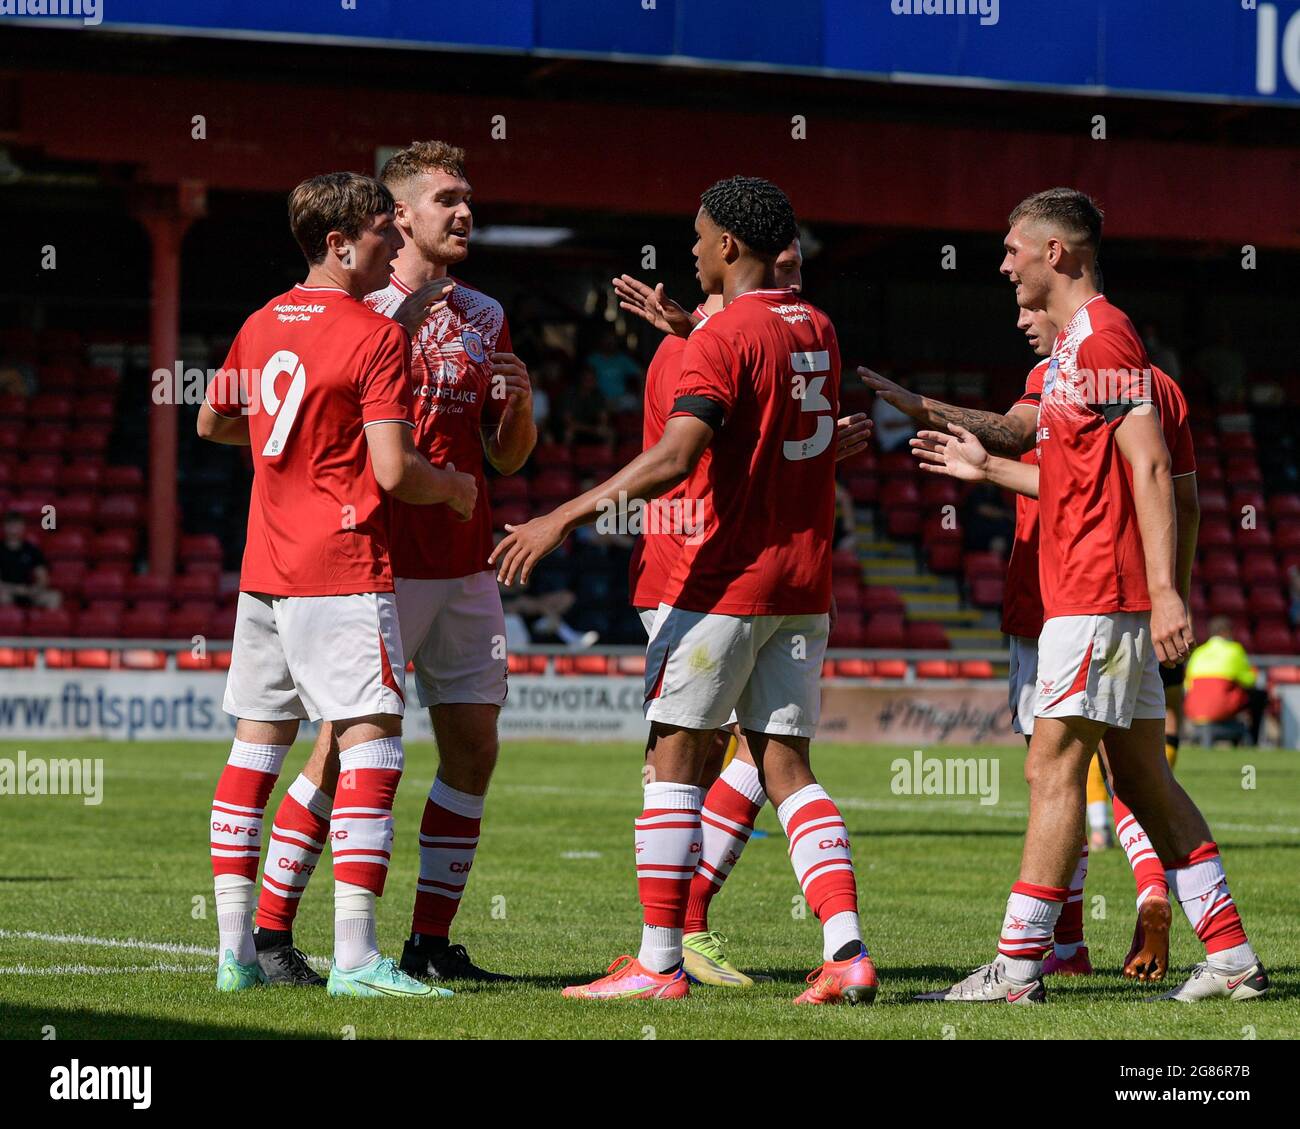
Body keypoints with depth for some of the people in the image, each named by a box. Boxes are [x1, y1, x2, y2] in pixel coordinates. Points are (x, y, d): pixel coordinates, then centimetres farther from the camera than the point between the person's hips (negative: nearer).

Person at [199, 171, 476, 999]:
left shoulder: (262, 325, 12)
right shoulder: (378, 337, -11)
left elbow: (213, 422, 27)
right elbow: (394, 471, -16)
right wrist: (456, 488, 3)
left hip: (264, 571, 8)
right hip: (343, 570, -8)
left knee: (258, 742, 10)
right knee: (372, 742, -8)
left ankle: (236, 951, 10)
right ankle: (355, 956, -15)